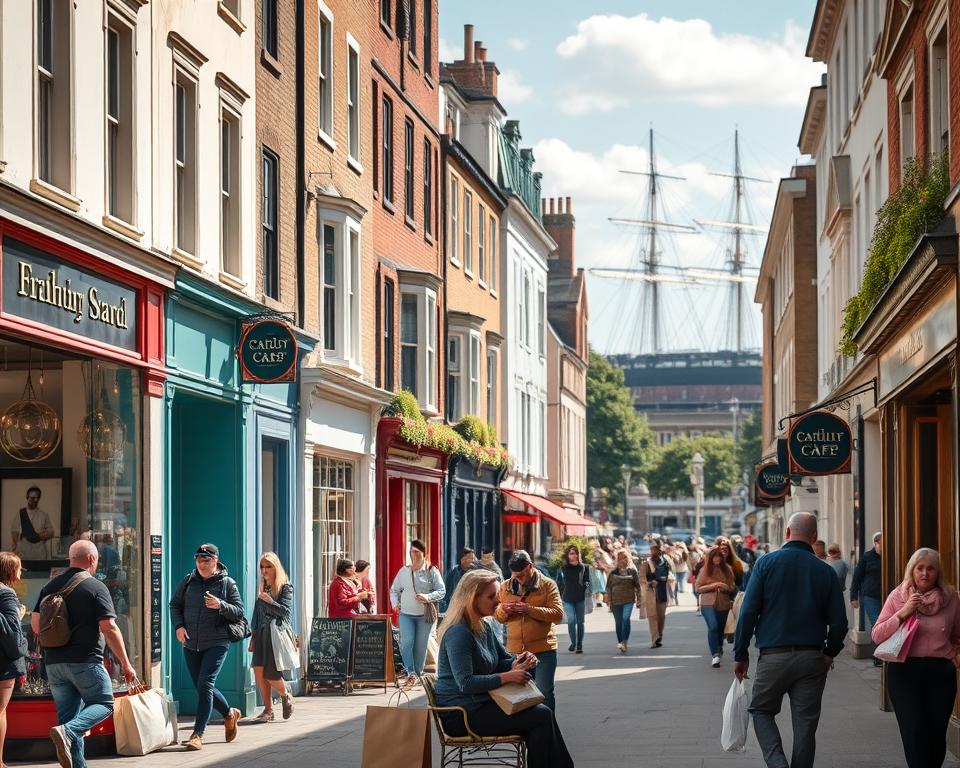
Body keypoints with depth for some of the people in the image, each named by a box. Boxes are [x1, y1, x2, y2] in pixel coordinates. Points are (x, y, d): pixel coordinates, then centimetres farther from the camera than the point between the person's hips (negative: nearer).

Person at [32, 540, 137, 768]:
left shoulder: (51, 586, 10)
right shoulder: (96, 587, -8)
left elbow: (35, 625, 12)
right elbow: (109, 628, -13)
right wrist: (125, 663, -8)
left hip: (54, 663, 6)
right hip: (85, 661, -6)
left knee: (67, 714, 11)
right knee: (104, 704, 6)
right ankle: (67, 732, -20)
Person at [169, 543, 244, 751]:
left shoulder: (227, 583, -2)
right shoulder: (189, 581, 7)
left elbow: (239, 611, -4)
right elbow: (175, 604, 14)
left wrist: (221, 605, -22)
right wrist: (178, 626, -3)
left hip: (216, 643, -5)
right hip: (190, 644, 5)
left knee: (205, 684, -16)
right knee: (202, 687, 11)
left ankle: (198, 734, -15)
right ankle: (229, 714, 37)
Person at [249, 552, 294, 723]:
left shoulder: (285, 587, -1)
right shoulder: (262, 587, 17)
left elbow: (286, 611, -9)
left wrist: (270, 601, -20)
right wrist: (253, 637, 16)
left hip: (277, 634, -6)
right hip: (261, 634, 6)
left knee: (271, 674, -8)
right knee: (258, 670, -6)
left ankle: (286, 696, 23)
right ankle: (268, 710, 2)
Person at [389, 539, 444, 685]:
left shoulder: (431, 571, 0)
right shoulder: (403, 571, 8)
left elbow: (442, 591, -1)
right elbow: (394, 590, 17)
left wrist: (428, 597, -18)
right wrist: (395, 603, -2)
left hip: (425, 615, -1)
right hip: (406, 614, 1)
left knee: (421, 646, 3)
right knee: (406, 643, -16)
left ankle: (417, 674, 16)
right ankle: (411, 673, -14)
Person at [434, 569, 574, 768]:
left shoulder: (484, 626, 12)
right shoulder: (458, 633, -18)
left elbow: (504, 661, 21)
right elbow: (465, 683, -25)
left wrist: (519, 662, -4)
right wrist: (507, 677, -24)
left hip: (480, 703, 9)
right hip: (460, 715, -9)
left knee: (542, 712, -5)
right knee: (542, 716, -15)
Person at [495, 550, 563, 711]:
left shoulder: (547, 585, -1)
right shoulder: (505, 587, 9)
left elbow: (557, 613, -11)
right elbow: (498, 618, 13)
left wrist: (529, 609, -20)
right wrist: (503, 609, -11)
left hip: (543, 650, -3)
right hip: (515, 650, 3)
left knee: (544, 693, 0)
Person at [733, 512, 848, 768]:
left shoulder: (766, 563, -2)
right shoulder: (826, 571, 3)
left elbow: (748, 612, -6)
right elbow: (839, 622, 2)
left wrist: (741, 654, 2)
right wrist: (829, 653, 18)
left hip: (773, 656, -1)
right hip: (812, 659, 2)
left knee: (761, 711, 14)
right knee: (805, 723, 8)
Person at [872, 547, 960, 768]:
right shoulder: (898, 597, 3)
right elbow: (877, 636, 0)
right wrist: (902, 614, -11)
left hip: (940, 673, 1)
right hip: (905, 671, -1)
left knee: (937, 734, -1)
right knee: (914, 732, -10)